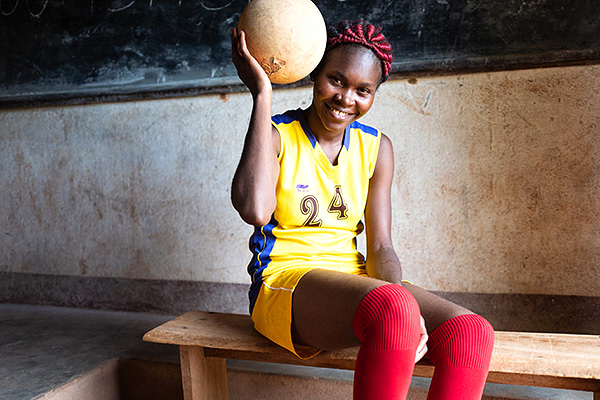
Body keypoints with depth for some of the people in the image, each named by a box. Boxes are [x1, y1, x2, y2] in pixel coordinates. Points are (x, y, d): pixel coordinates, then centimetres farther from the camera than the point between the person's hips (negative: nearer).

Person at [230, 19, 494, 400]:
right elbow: (255, 210, -25)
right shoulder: (276, 134, -3)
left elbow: (380, 246, 4)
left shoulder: (376, 147, 9)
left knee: (471, 335, -19)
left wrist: (401, 308, -18)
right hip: (285, 281, -4)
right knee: (393, 307, -35)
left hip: (354, 281, 5)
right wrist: (262, 96, -18)